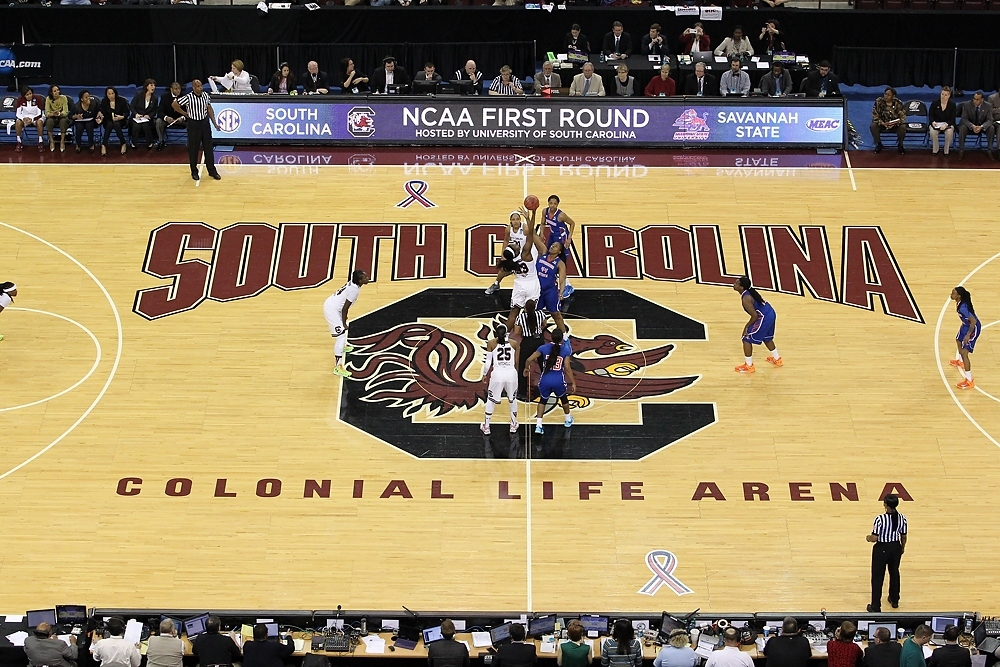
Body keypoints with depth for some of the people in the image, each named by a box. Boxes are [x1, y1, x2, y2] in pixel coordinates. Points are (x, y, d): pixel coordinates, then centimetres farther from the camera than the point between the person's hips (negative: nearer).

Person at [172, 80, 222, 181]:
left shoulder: (205, 95, -2)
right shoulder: (188, 98, -17)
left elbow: (209, 109, 9)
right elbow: (174, 104, -11)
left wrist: (214, 123, 4)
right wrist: (184, 113, -4)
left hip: (205, 123, 4)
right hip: (193, 124, -4)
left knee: (208, 147, 7)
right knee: (193, 149, 6)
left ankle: (212, 171, 15)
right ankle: (194, 172, 18)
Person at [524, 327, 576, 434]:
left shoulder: (543, 348, -1)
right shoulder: (566, 350, -4)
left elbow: (529, 360, -1)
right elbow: (567, 368, -7)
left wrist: (526, 368, 20)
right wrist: (573, 383, 1)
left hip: (545, 380, 0)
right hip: (559, 381, 0)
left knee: (543, 400, 24)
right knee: (563, 397, 31)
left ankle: (538, 425, 11)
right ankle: (568, 419, 48)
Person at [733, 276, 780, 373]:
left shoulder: (746, 299, -23)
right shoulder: (750, 291, 5)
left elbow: (755, 316, -22)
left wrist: (747, 326, -6)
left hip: (764, 318, -9)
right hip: (770, 313, 9)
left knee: (747, 339, 3)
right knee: (766, 338, 32)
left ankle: (749, 366, 11)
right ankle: (777, 359, 50)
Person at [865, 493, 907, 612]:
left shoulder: (880, 519, -25)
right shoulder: (902, 518, -10)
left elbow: (874, 538, -22)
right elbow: (903, 536, 1)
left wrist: (868, 538, 1)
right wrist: (902, 547, 20)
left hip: (882, 549, -5)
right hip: (896, 548, 5)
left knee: (877, 577, 8)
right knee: (894, 573, 25)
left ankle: (876, 607, 12)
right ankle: (894, 600, 42)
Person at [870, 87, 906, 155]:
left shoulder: (898, 103, -14)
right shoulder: (879, 102, -14)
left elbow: (902, 117, -13)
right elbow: (875, 116, -12)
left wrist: (894, 123, -32)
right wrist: (883, 123, -29)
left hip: (895, 124, -1)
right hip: (882, 123, 1)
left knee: (902, 127, -30)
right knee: (873, 126, -29)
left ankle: (900, 145, -3)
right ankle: (879, 145, -5)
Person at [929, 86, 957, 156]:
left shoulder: (952, 104, -8)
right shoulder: (935, 103, -7)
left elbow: (952, 119, -7)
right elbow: (930, 115, 1)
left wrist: (946, 124, -27)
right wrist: (933, 122, -21)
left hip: (948, 124, -1)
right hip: (935, 123, 1)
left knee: (949, 132, -36)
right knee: (932, 131, -34)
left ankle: (946, 151, -14)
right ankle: (935, 150, -11)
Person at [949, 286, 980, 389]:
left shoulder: (963, 308, -37)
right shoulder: (960, 302, -10)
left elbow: (973, 321, -36)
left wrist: (968, 335, -32)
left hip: (973, 328, -10)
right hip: (966, 325, 10)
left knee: (964, 352, -11)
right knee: (959, 341, 33)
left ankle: (969, 381, -5)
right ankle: (959, 361, 64)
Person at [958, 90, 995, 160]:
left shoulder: (988, 106, -12)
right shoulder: (967, 105, -15)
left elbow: (990, 120, -15)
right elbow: (964, 119, -17)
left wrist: (981, 127, -37)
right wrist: (972, 126, -38)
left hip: (982, 126, 1)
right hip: (969, 125, -1)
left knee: (991, 128, -27)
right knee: (962, 128, -33)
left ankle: (989, 150, -13)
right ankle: (961, 150, -20)